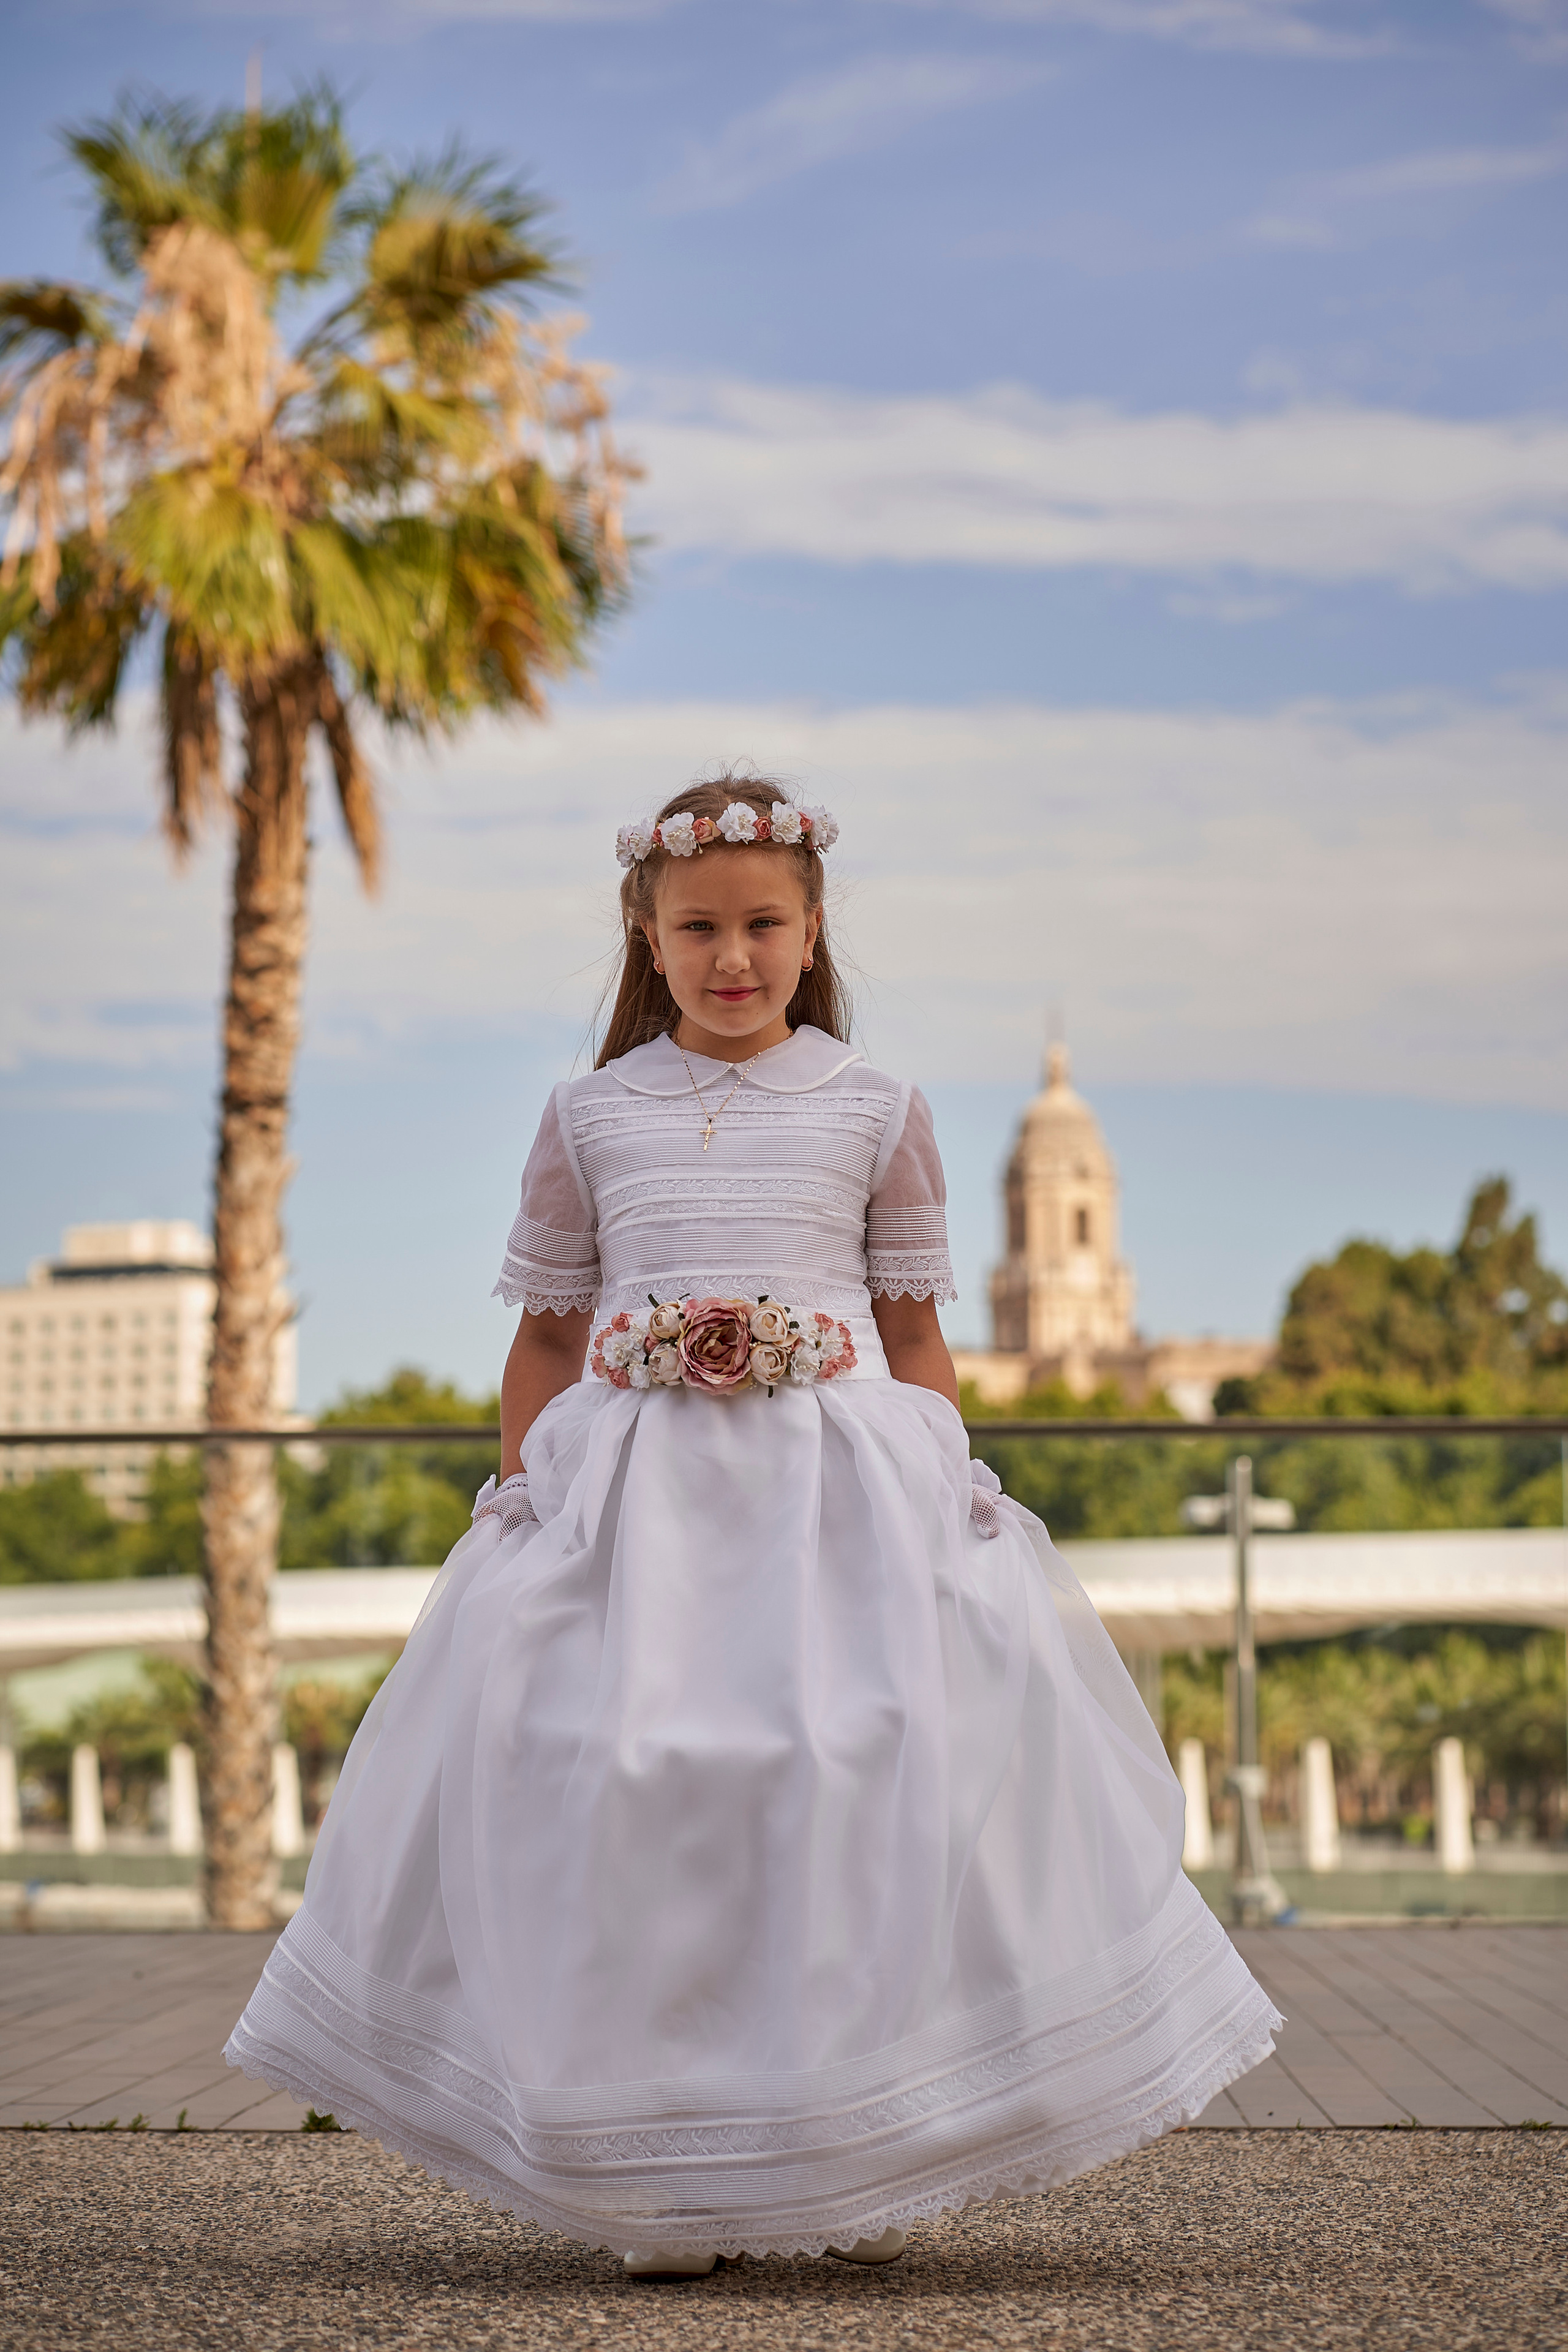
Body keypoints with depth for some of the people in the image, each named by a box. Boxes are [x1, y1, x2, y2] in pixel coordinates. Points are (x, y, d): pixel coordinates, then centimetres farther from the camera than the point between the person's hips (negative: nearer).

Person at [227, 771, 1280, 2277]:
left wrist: (950, 1500, 2)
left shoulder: (875, 1113, 7)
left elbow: (915, 1333, 10)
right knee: (618, 1799, -5)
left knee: (862, 1808, -5)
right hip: (631, 1499, 1)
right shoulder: (592, 1118, 8)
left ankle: (869, 2176, 8)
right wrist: (520, 1504, 7)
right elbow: (546, 1332, 13)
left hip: (843, 1490, 0)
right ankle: (652, 2184, 4)